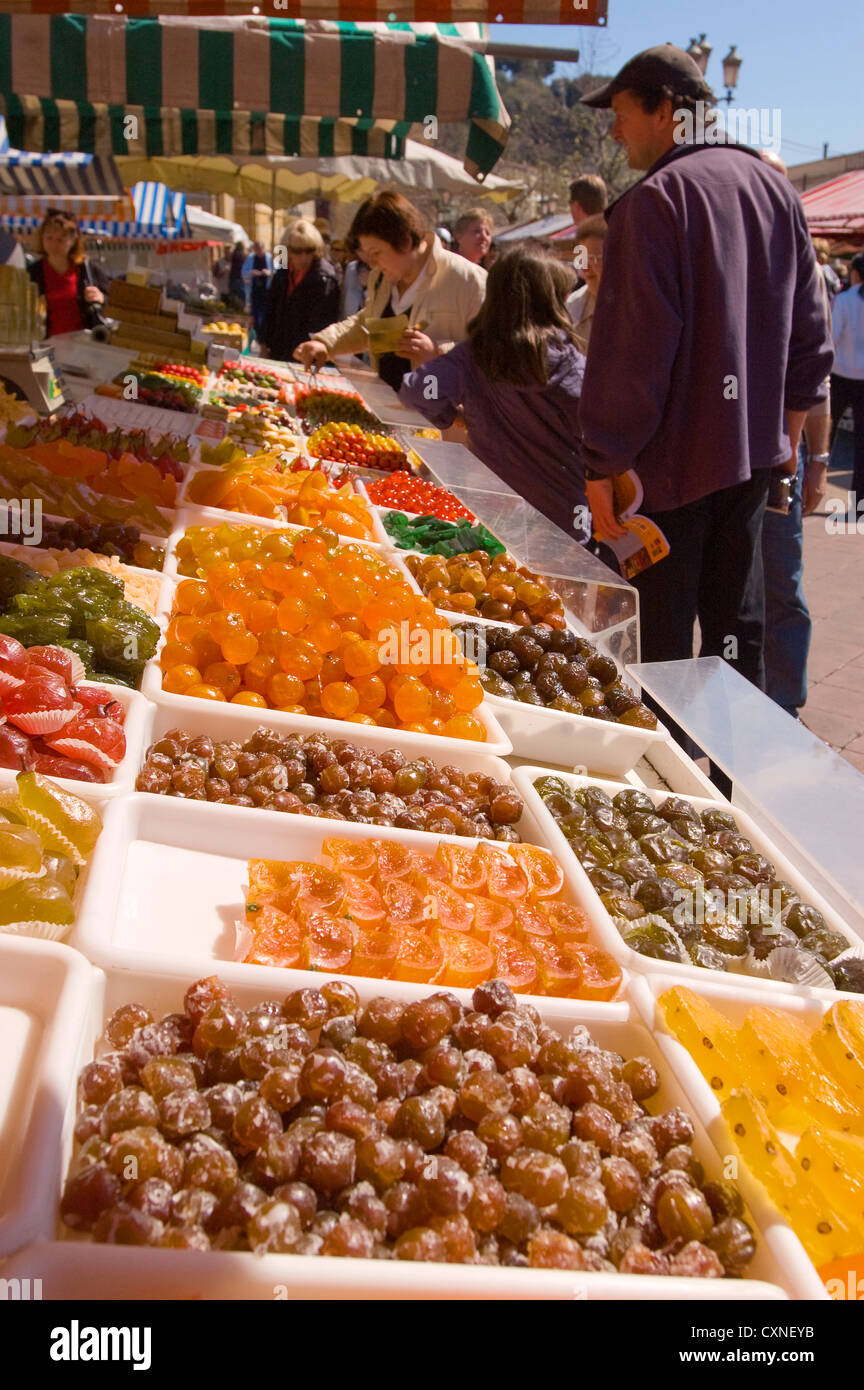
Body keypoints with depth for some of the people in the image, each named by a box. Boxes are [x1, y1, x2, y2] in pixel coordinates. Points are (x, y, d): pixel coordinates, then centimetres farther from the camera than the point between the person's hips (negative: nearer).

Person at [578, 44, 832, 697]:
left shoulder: (655, 200, -14)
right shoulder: (777, 189, 10)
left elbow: (631, 350, -19)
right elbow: (809, 328, 15)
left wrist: (603, 464, -15)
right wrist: (790, 419, 24)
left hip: (672, 457, -8)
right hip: (754, 448, 8)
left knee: (660, 635, 1)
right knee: (738, 617, 18)